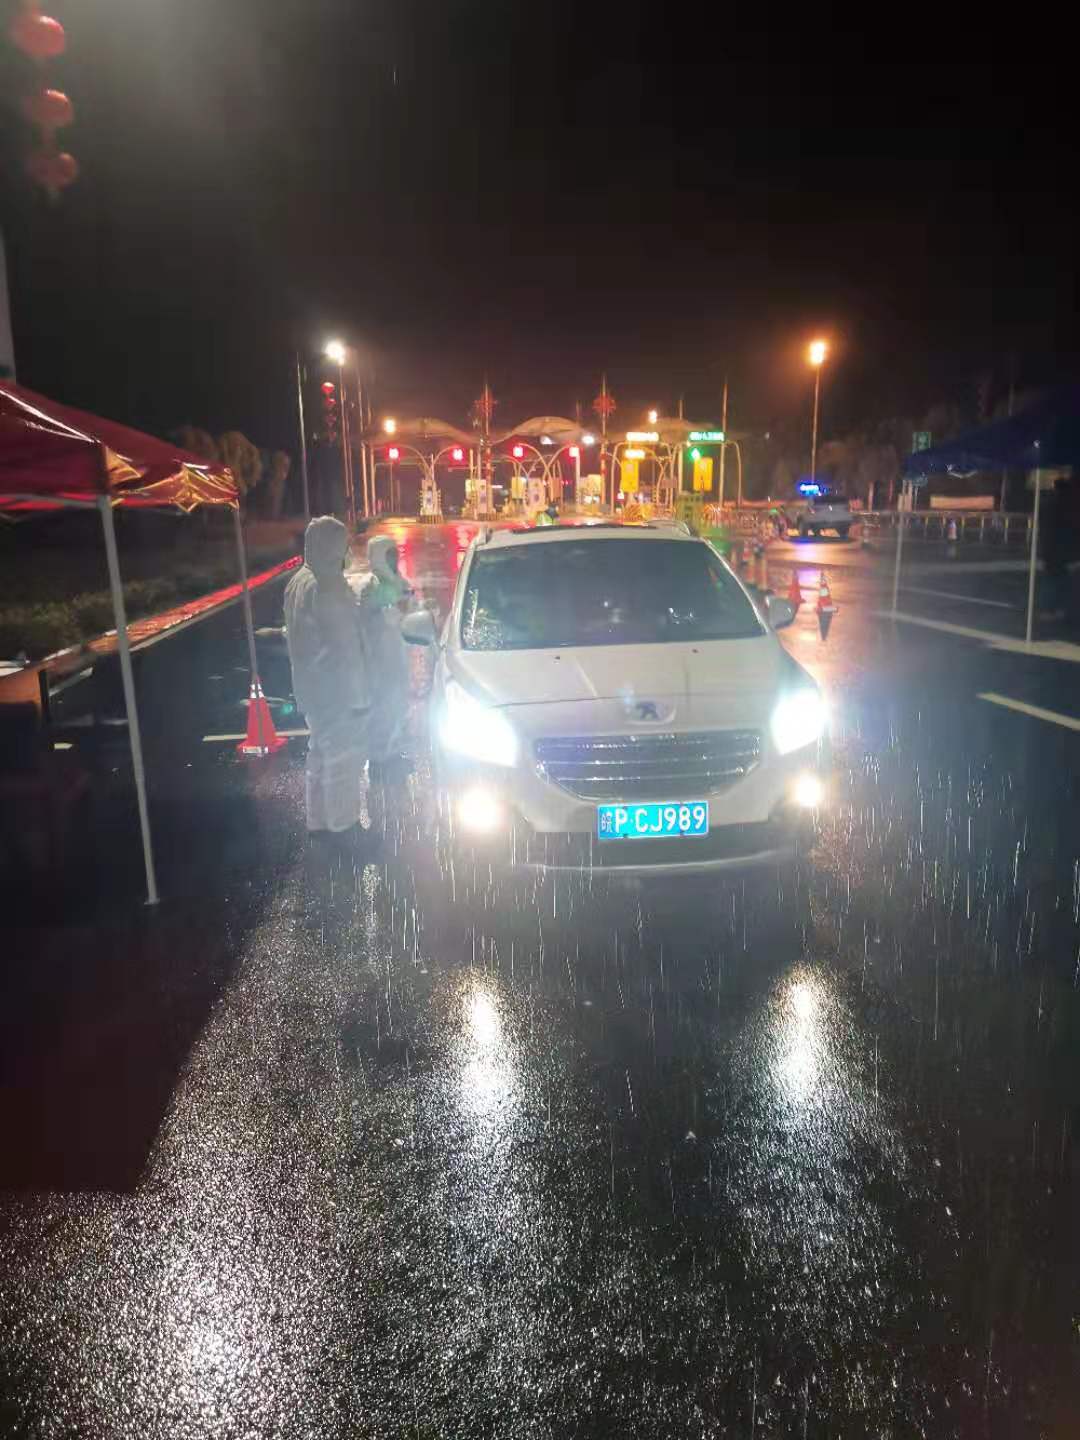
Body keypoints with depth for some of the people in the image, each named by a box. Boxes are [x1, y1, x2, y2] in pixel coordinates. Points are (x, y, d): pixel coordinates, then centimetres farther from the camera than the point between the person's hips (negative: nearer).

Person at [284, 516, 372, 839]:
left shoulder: (297, 581, 7)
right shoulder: (328, 587, -23)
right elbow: (345, 649, -23)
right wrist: (359, 696, -18)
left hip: (311, 688, 9)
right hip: (336, 691, -9)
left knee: (321, 754, 20)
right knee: (344, 760, 3)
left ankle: (318, 820, 30)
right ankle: (343, 826, 14)